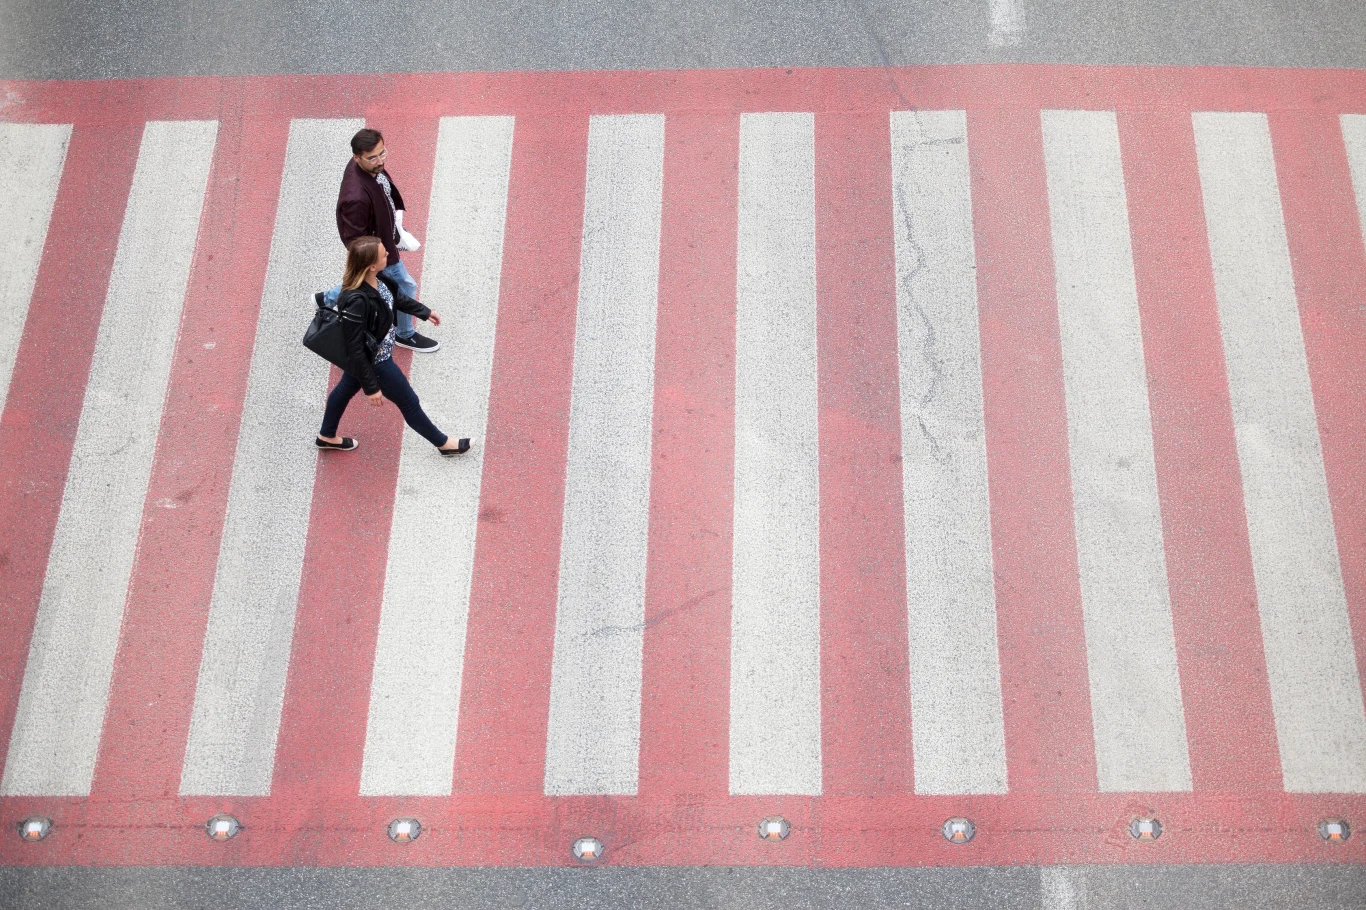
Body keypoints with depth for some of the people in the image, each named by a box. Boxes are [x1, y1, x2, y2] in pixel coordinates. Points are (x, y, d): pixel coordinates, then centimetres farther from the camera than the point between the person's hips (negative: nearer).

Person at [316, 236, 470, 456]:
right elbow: (356, 349, -31)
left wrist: (423, 311, 20)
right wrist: (371, 387, -23)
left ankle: (326, 436, 57)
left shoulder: (375, 277, -17)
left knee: (347, 387, 31)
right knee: (409, 403, 14)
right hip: (374, 361, -9)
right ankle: (443, 443, 39)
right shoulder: (356, 301, -41)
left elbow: (395, 295, 7)